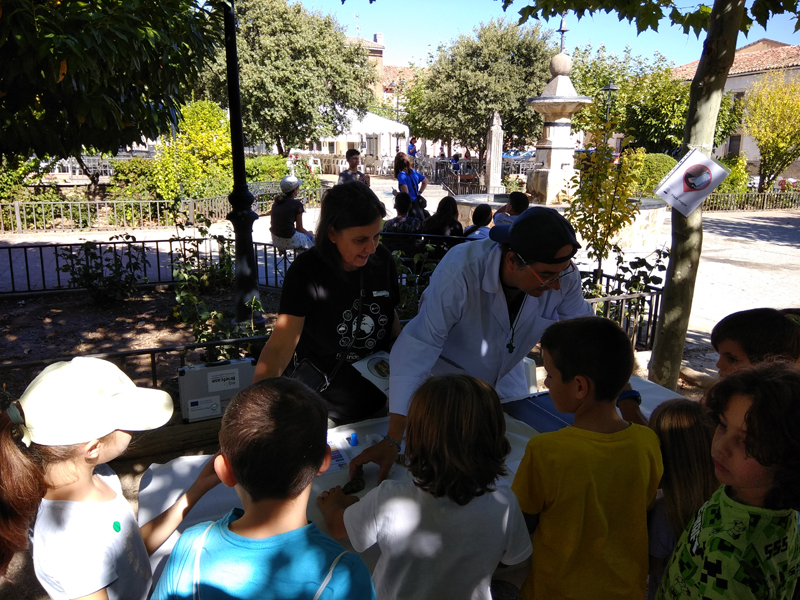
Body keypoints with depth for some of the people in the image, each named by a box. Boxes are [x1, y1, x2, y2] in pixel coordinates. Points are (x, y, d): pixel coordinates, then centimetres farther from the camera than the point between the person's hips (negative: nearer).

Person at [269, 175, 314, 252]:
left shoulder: (276, 202, 4)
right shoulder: (297, 204, -14)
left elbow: (272, 225, 9)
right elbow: (299, 228, -9)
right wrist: (309, 233, 11)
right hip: (289, 240, -7)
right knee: (310, 237, 19)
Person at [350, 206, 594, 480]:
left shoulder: (563, 273, -24)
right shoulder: (460, 270, -39)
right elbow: (418, 347, -41)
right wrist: (392, 440, -44)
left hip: (506, 378, 4)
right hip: (447, 377, -4)